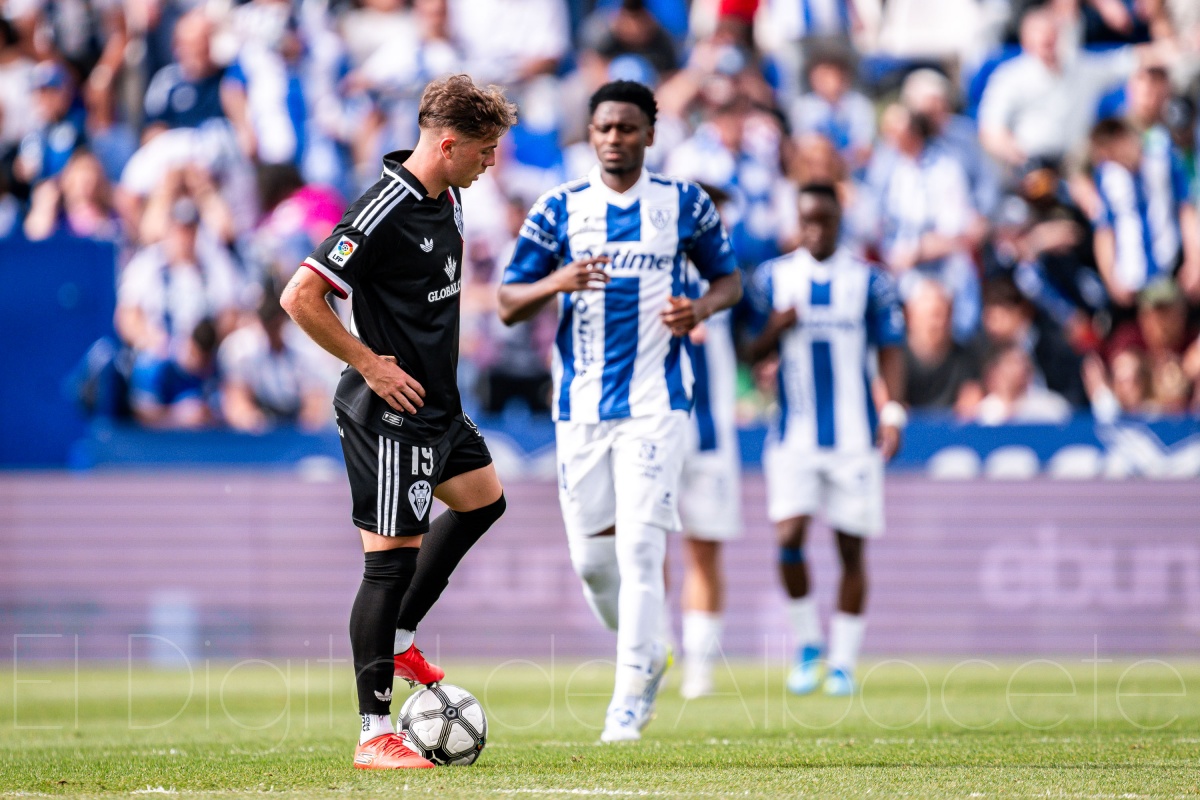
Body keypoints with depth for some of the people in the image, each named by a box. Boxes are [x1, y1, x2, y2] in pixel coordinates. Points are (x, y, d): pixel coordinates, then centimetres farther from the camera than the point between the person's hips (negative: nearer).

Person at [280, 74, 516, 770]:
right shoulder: (385, 211, -22)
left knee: (482, 499, 24)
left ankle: (398, 638, 30)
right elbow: (301, 298, -24)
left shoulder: (447, 198, 7)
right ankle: (375, 735, -5)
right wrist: (370, 363, -19)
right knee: (393, 557, -8)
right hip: (390, 413, -10)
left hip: (437, 401, 10)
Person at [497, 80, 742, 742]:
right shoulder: (559, 209, 4)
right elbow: (508, 305, 2)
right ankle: (648, 654, 31)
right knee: (590, 556, 5)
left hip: (655, 400, -2)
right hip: (580, 405, 3)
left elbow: (729, 278, 15)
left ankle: (629, 697, -12)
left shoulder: (684, 204, 3)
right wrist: (558, 282, -18)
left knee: (640, 546, -14)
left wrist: (702, 307, -8)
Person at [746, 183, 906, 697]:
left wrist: (893, 413, -9)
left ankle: (843, 662, 12)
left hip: (855, 436, 0)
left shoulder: (868, 281, 2)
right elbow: (752, 353, 9)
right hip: (795, 436, 0)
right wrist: (774, 329, -13)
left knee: (852, 550, 2)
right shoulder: (772, 278, 5)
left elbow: (891, 351, 4)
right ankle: (807, 644, 6)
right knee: (789, 538, -14)